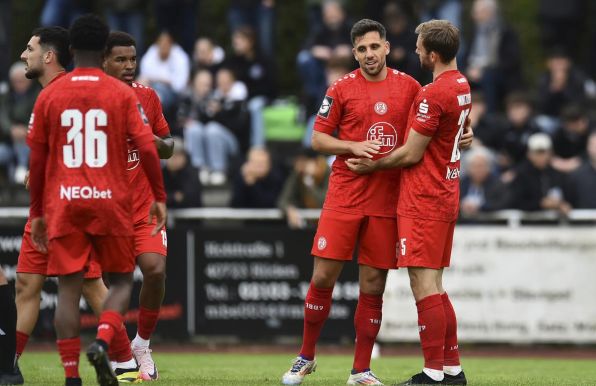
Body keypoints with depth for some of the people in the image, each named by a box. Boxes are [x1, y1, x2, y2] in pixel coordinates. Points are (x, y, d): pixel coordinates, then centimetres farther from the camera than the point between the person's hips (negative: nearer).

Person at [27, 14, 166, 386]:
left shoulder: (49, 96, 4)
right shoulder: (122, 94, 0)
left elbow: (36, 159, 7)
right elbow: (147, 148, -7)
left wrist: (38, 212, 15)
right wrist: (160, 198, 2)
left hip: (63, 203, 1)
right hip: (111, 202, -1)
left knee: (69, 289, 3)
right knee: (121, 280, 12)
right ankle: (103, 341, -15)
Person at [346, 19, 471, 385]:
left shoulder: (433, 94, -18)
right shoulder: (462, 86, 11)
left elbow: (411, 154, -15)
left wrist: (371, 165, 1)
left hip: (423, 200, -9)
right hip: (447, 194, 9)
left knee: (424, 283, -8)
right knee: (434, 285, 14)